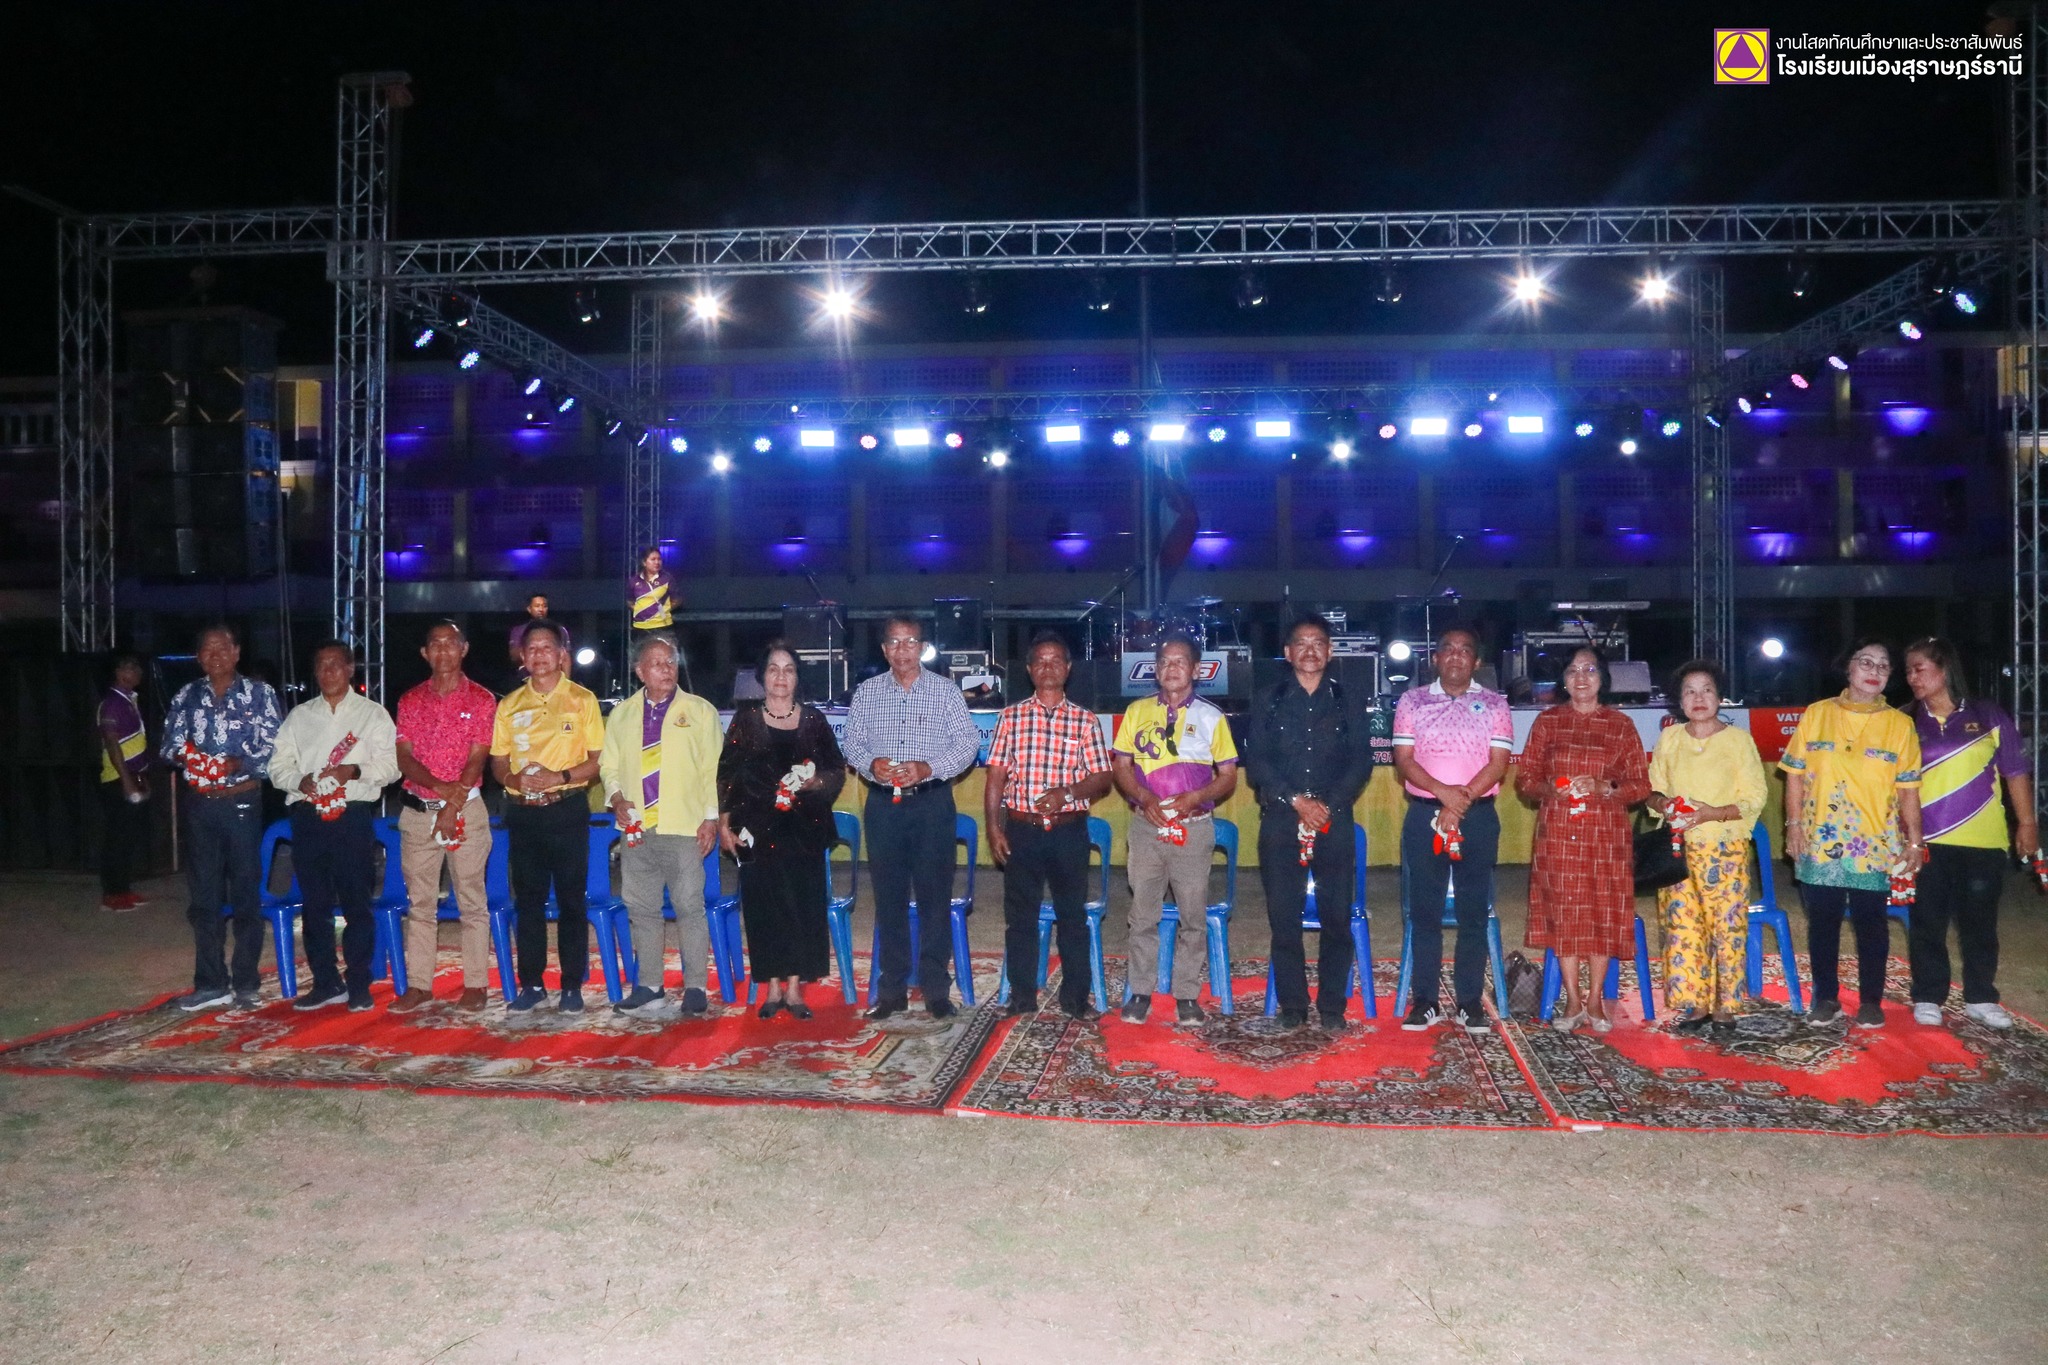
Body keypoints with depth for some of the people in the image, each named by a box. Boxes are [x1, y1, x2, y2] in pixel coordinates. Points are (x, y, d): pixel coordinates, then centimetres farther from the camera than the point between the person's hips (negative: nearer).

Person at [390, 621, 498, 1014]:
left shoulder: (481, 699, 1)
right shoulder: (410, 701, 10)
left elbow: (476, 761, -6)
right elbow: (404, 759, 1)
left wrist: (451, 808, -14)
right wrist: (440, 786, -16)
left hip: (466, 810, -3)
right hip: (417, 811, 3)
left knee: (472, 900, 0)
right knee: (419, 902, 6)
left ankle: (475, 985, 6)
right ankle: (419, 986, 12)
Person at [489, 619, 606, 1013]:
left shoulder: (581, 699, 0)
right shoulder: (509, 704, 10)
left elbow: (599, 758, -3)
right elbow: (497, 761, 13)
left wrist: (559, 777, -17)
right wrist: (513, 779, -8)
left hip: (567, 809, -3)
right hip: (522, 813, 3)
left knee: (571, 899, 1)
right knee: (527, 899, 8)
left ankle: (572, 986, 9)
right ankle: (531, 984, 17)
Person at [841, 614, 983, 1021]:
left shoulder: (944, 690, 1)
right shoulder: (866, 693, 8)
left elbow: (969, 741, -3)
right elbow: (852, 743, 8)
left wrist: (929, 767, -16)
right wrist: (871, 765, -13)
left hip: (932, 802, -2)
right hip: (884, 804, 2)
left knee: (935, 895, 0)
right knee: (889, 895, 6)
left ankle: (936, 988, 9)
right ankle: (892, 988, 15)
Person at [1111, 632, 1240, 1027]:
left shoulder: (1210, 716, 4)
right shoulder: (1137, 712, 8)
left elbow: (1228, 776, 4)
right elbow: (1121, 766, 7)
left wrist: (1195, 797, -14)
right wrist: (1145, 797, -11)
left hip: (1194, 827, -1)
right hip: (1147, 826, 1)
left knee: (1192, 916, 3)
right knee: (1143, 913, 5)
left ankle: (1187, 996, 12)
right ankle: (1140, 993, 14)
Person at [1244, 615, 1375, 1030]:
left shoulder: (1350, 700, 11)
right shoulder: (1267, 701, 10)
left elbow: (1362, 761, 3)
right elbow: (1256, 762, 2)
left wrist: (1327, 805, -10)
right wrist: (1296, 801, -11)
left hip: (1335, 821, 0)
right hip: (1280, 822, 0)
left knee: (1337, 917, 0)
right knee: (1284, 918, 0)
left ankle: (1332, 1007, 10)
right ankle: (1291, 1006, 11)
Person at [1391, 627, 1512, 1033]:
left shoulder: (1494, 704, 5)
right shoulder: (1412, 701, 7)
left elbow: (1498, 764, -3)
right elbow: (1403, 760, -1)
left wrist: (1461, 802, -13)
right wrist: (1443, 792, -16)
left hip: (1478, 818, 0)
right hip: (1423, 816, 1)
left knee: (1474, 911, 3)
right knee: (1424, 911, 3)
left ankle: (1470, 1001, 10)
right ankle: (1424, 1000, 9)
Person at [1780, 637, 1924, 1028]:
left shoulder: (1900, 725, 3)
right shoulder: (1816, 715, 3)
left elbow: (1908, 789, 4)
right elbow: (1795, 775, 5)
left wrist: (1913, 840, 1)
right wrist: (1794, 825, -1)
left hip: (1875, 846, 0)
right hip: (1819, 843, 0)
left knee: (1871, 923, 5)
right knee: (1822, 922, 7)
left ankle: (1871, 1000, 18)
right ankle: (1826, 997, 19)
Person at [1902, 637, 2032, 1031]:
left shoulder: (1987, 715, 1)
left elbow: (2015, 771, 5)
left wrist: (2027, 822, 3)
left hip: (1982, 840, 0)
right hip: (1926, 842, 0)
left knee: (1979, 922, 9)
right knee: (1927, 922, 4)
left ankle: (1980, 998, 21)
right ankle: (1928, 998, 14)